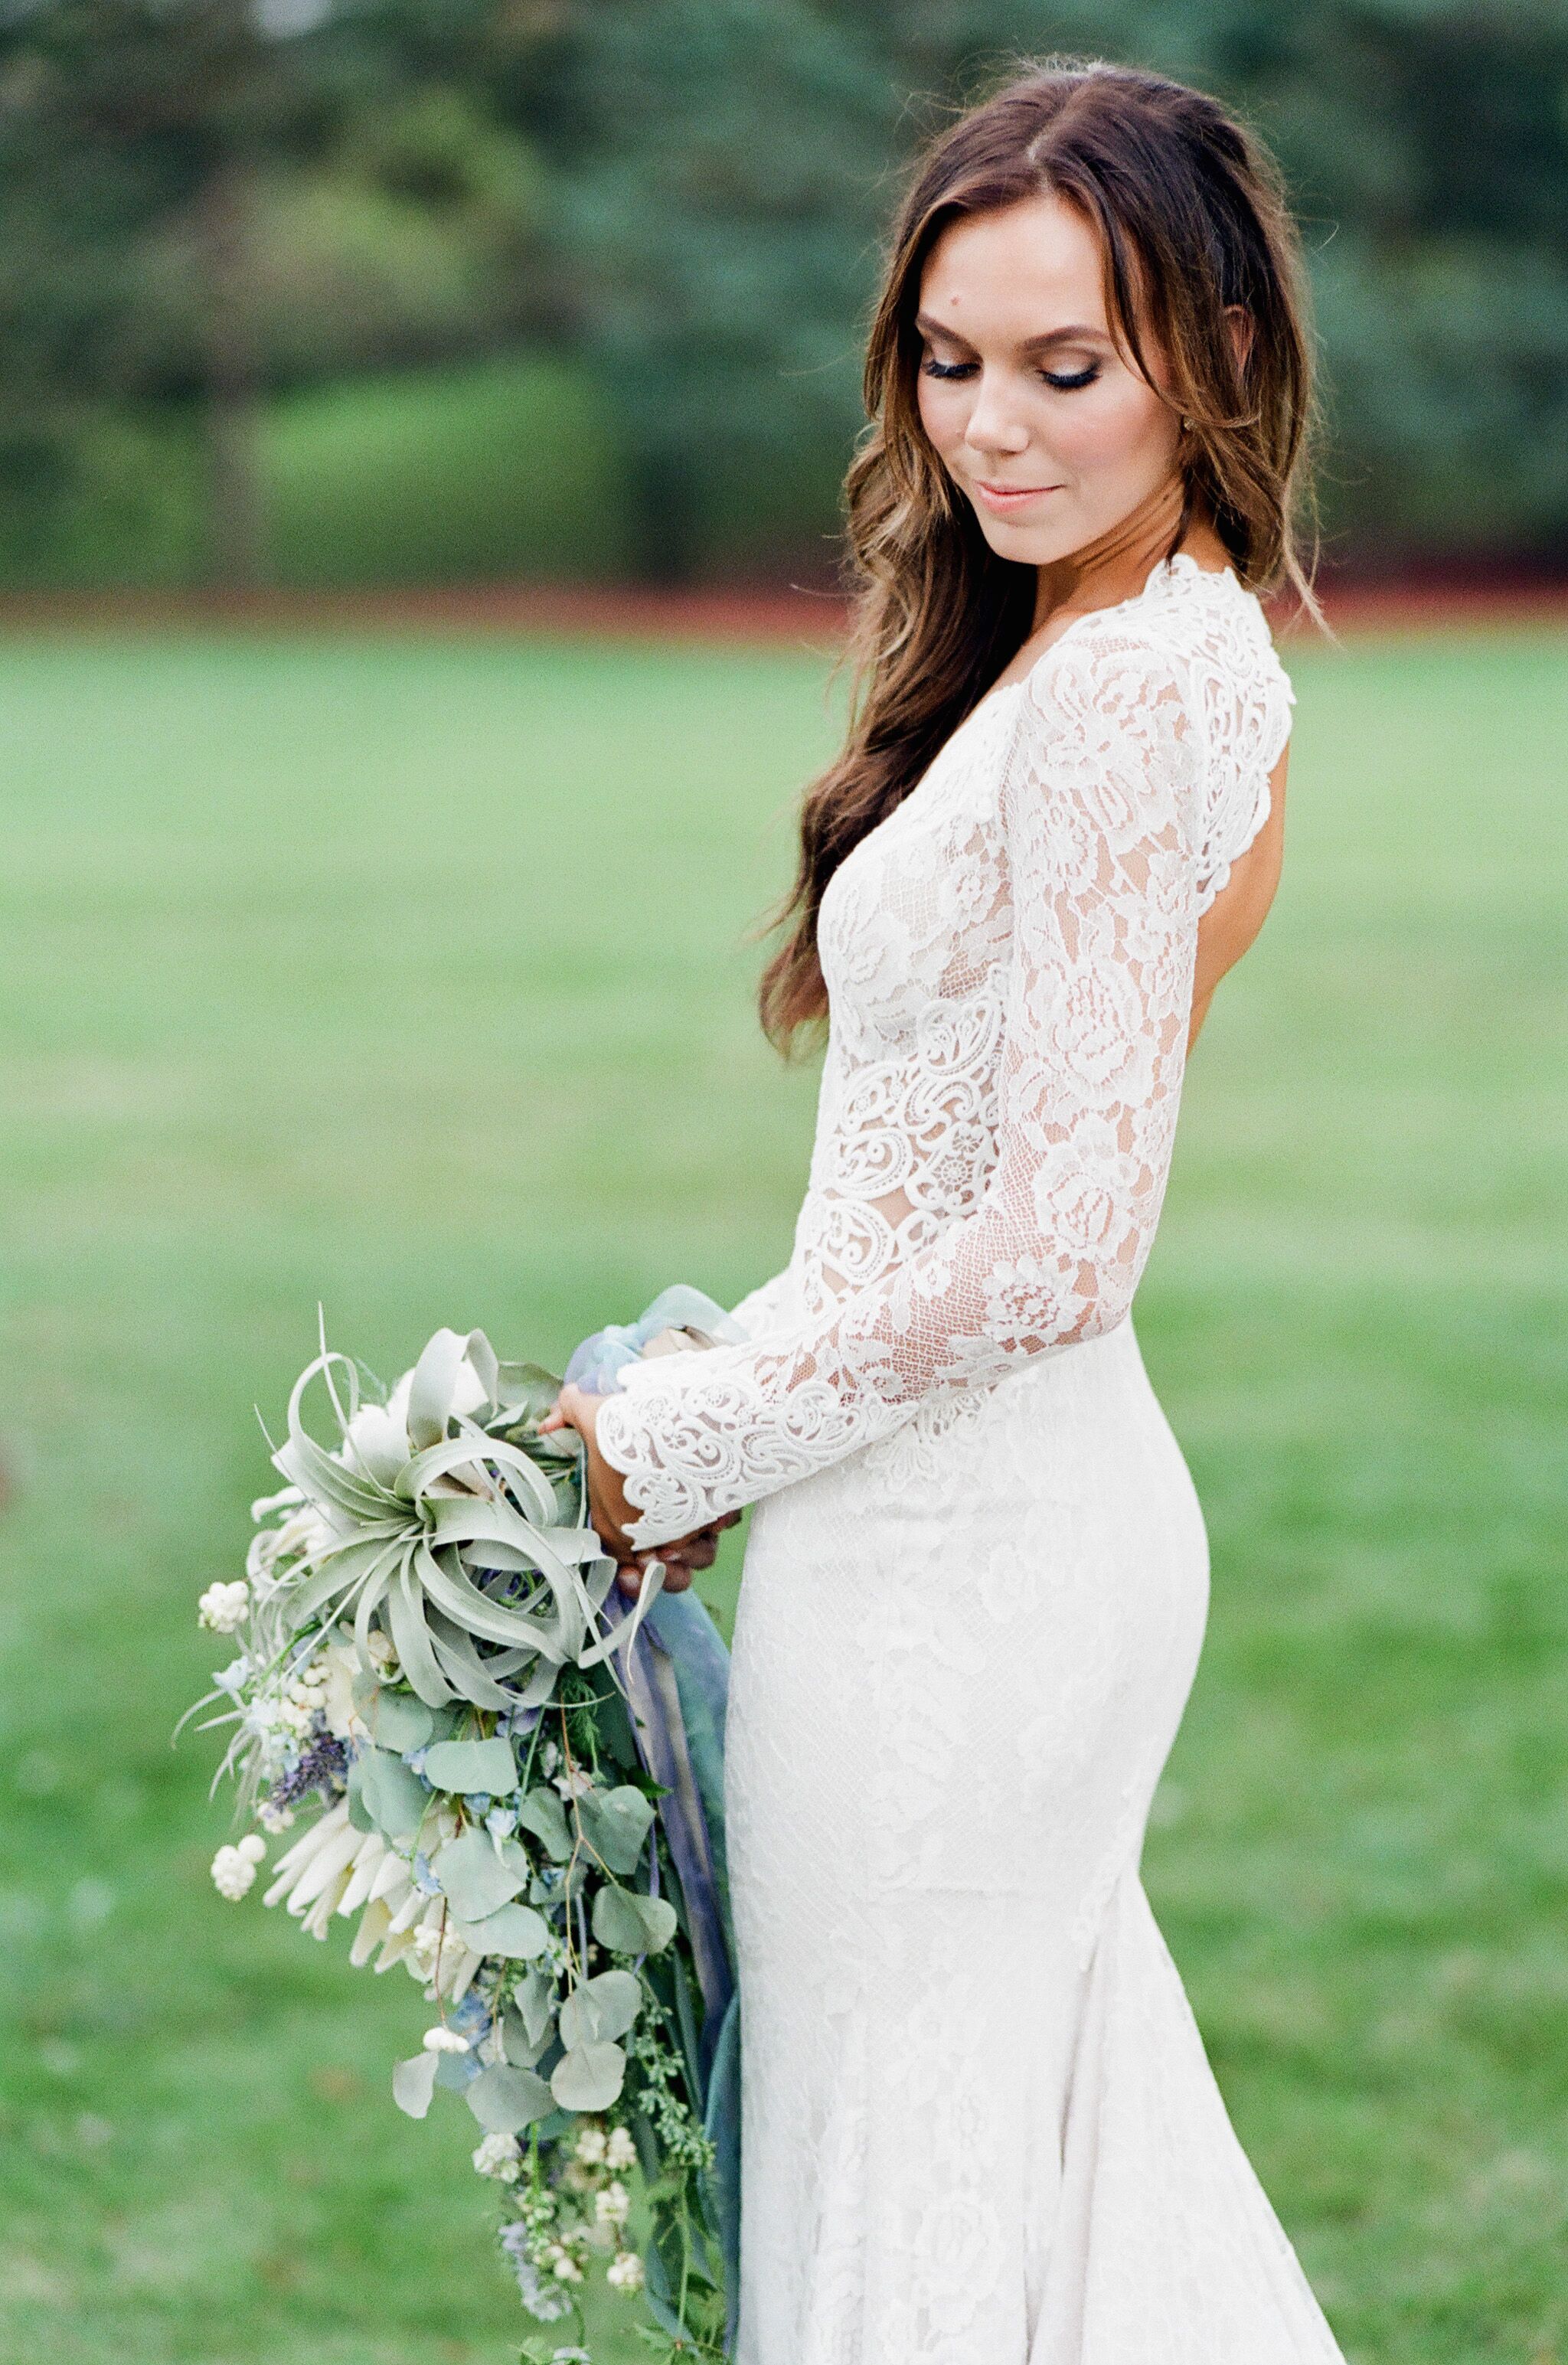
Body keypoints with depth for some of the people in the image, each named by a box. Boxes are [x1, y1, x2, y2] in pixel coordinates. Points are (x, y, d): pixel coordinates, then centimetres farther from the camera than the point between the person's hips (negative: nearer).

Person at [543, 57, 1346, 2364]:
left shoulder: (1123, 694, -19)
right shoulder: (1186, 652, 11)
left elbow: (1056, 1245, -23)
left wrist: (670, 1448, -13)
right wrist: (730, 1408, 11)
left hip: (959, 1561, -10)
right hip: (1038, 1508, 10)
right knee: (1085, 2166, 18)